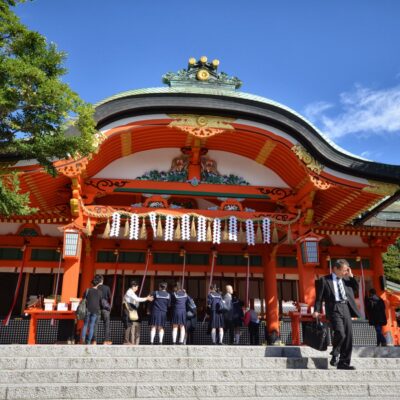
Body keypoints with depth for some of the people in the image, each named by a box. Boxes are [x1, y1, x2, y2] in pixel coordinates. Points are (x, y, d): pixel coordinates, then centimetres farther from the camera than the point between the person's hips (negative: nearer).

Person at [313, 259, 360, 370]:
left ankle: (343, 363, 13)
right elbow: (319, 297, 0)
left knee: (348, 336, 3)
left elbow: (356, 288, 13)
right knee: (340, 333, -20)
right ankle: (335, 354, 7)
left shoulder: (346, 280, 19)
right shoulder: (324, 280, 3)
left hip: (346, 308, 6)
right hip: (334, 308, -5)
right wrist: (317, 310, -9)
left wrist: (351, 276, 7)